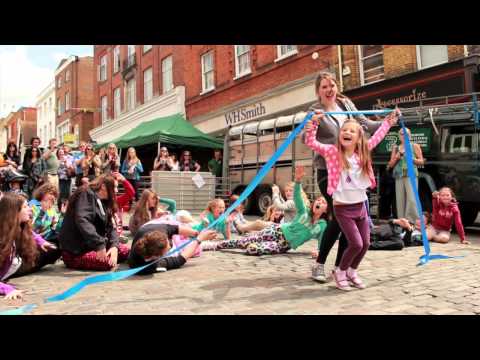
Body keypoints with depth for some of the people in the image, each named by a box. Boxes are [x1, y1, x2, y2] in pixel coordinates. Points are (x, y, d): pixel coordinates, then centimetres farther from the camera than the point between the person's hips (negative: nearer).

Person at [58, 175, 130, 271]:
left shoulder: (104, 203, 15)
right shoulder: (86, 194, -12)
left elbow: (110, 227, 5)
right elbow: (82, 221, -28)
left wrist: (114, 246, -14)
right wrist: (99, 245, -35)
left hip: (91, 246, 9)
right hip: (75, 251, -9)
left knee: (124, 250, -2)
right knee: (108, 262, -28)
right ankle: (76, 261, -4)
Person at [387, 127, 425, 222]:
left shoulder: (415, 146, 9)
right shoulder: (395, 148, 15)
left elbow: (421, 161, 6)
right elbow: (391, 164, 14)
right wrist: (397, 157, -3)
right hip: (399, 176, 3)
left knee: (412, 200, -14)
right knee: (400, 201, 0)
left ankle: (412, 223, -10)